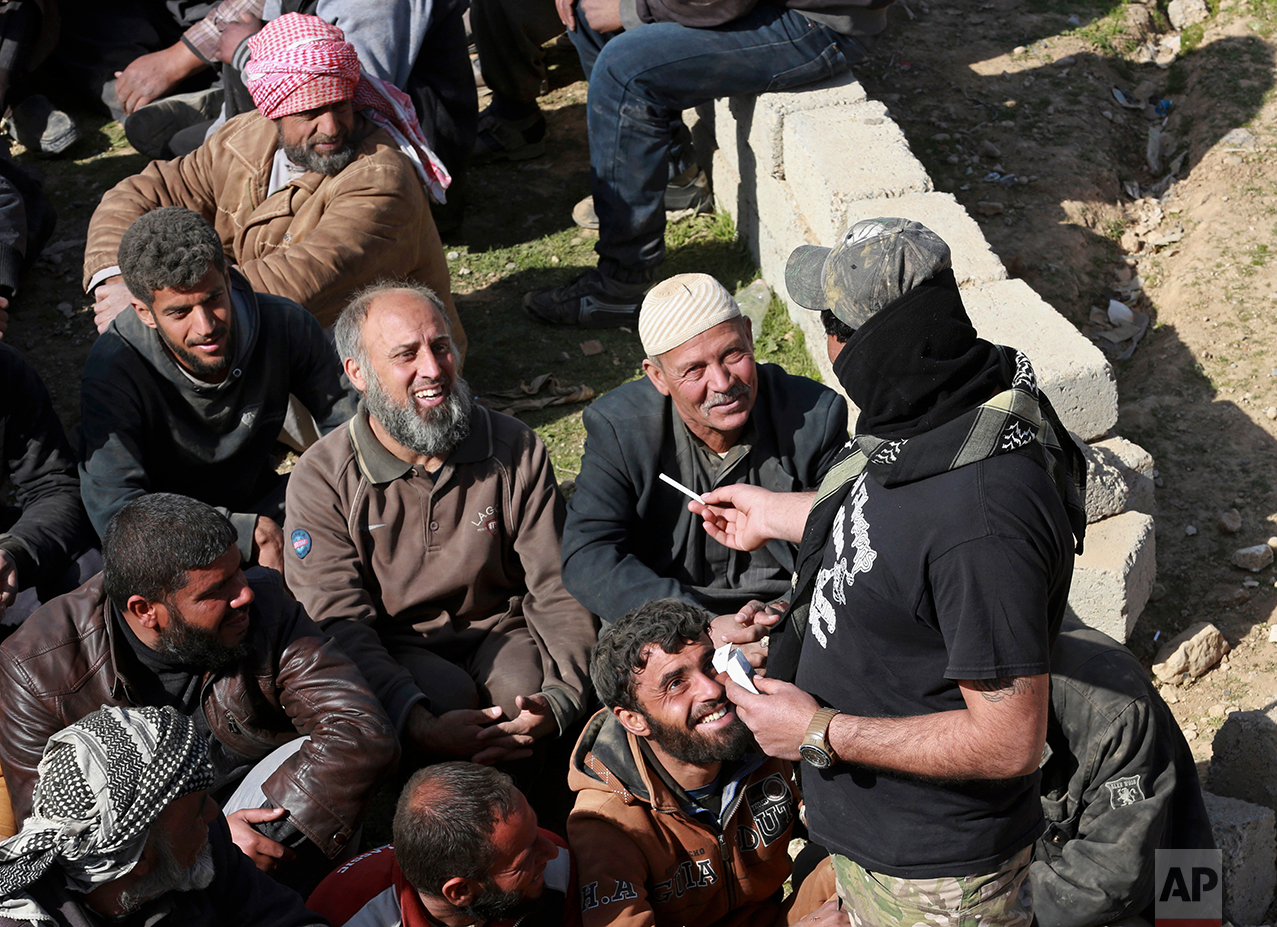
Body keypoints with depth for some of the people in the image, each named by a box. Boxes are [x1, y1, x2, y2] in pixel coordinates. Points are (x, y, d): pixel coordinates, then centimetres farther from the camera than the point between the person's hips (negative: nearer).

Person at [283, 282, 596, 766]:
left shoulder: (515, 449, -4)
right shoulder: (320, 480, -11)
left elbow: (558, 589, -7)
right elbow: (338, 623, -18)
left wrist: (561, 697, -28)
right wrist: (420, 725, -35)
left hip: (500, 628, 2)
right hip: (396, 644, -2)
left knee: (523, 684, -30)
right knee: (448, 694, -32)